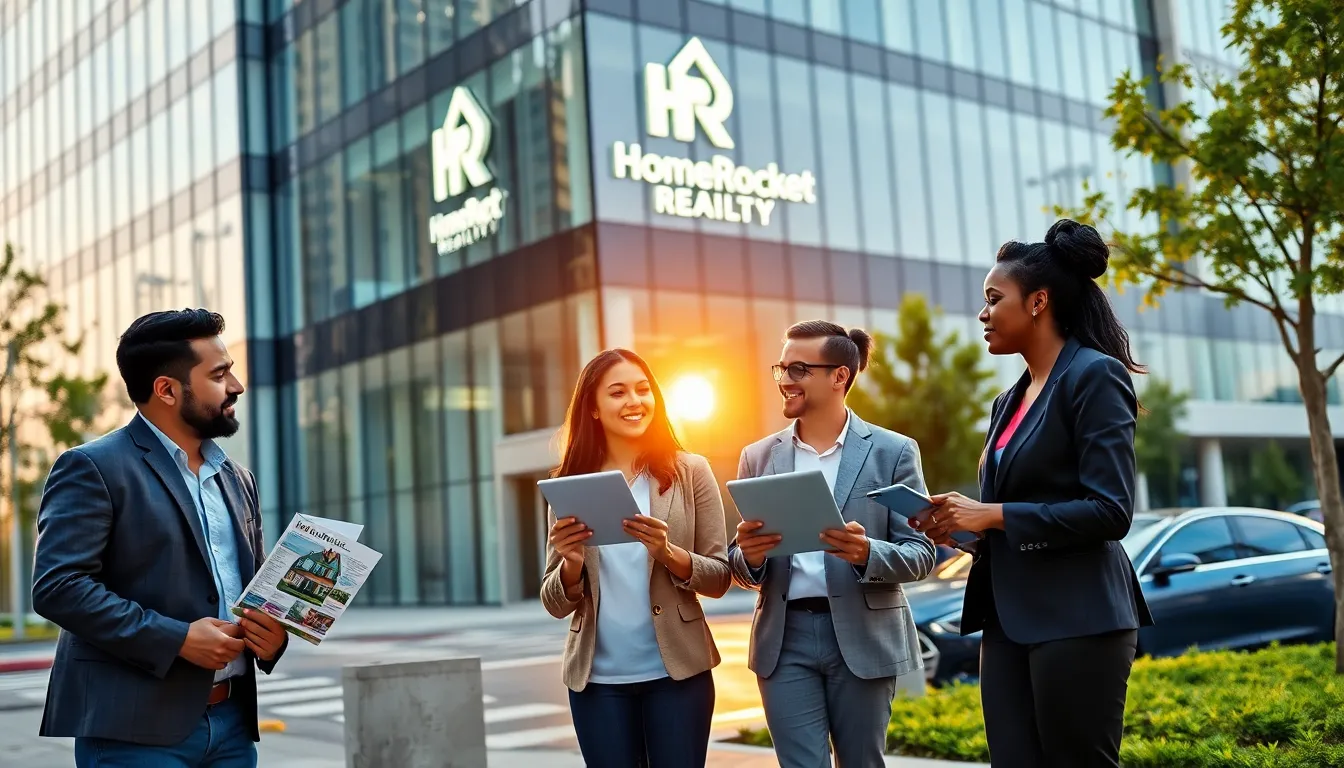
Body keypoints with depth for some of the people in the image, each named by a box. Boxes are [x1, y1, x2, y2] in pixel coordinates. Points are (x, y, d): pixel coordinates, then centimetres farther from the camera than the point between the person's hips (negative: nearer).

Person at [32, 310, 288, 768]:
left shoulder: (237, 479, 16)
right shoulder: (93, 469, -5)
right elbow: (58, 586, -14)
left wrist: (273, 632, 0)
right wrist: (177, 639, -18)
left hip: (232, 721, 6)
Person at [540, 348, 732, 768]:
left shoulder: (690, 472, -1)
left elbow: (719, 579, -2)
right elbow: (555, 603, 3)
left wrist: (668, 553, -19)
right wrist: (572, 563, -17)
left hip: (677, 671, -1)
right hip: (597, 678, 1)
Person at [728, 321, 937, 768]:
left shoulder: (892, 451, 0)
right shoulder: (759, 457, 7)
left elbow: (921, 554, -3)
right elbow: (741, 571, 9)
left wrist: (867, 553, -23)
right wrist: (748, 556, -14)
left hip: (863, 637, -1)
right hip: (784, 639, 2)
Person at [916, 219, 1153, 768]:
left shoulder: (1094, 375, -8)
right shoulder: (1010, 402, 17)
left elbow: (1110, 511, -16)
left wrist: (993, 515, -16)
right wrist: (963, 526, 1)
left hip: (1077, 619, -8)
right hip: (1008, 620, 8)